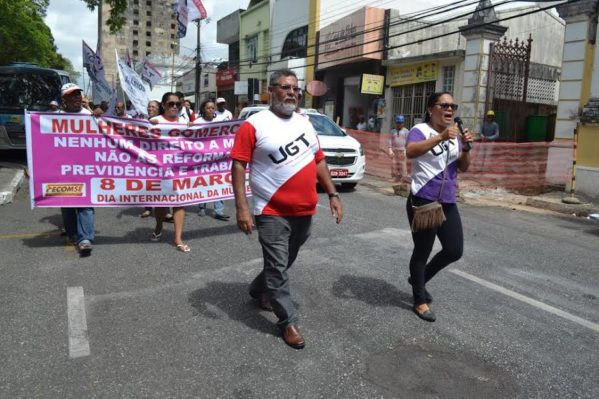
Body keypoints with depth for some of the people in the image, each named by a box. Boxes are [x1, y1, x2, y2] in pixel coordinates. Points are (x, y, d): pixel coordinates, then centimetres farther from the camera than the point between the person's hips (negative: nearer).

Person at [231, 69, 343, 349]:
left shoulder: (305, 123, 10)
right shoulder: (254, 125, -9)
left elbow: (319, 161, 16)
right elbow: (238, 166, -12)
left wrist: (332, 194, 9)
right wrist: (241, 208, -20)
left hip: (305, 211, 6)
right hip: (273, 213, -6)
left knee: (284, 263, 21)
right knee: (278, 268, 2)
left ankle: (259, 291, 46)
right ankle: (288, 322, 17)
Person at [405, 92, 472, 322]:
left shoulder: (455, 135, 14)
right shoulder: (420, 130, -8)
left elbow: (463, 168, 12)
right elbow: (410, 152, -29)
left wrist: (465, 147, -6)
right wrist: (441, 137, -35)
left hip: (448, 203, 7)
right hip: (423, 201, -7)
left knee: (455, 250, 9)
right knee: (422, 251, 4)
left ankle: (419, 278, 33)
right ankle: (420, 301, 21)